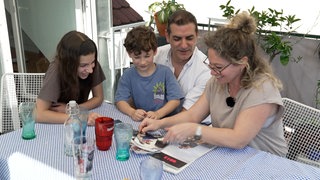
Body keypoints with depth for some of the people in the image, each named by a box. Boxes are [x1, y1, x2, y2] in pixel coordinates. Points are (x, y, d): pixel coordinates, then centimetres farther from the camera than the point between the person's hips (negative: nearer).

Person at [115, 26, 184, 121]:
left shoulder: (165, 72, -2)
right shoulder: (128, 75, 3)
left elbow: (175, 100, -5)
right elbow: (120, 100, -1)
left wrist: (158, 114, -22)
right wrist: (132, 112, -22)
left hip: (166, 120, -1)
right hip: (140, 121, 1)